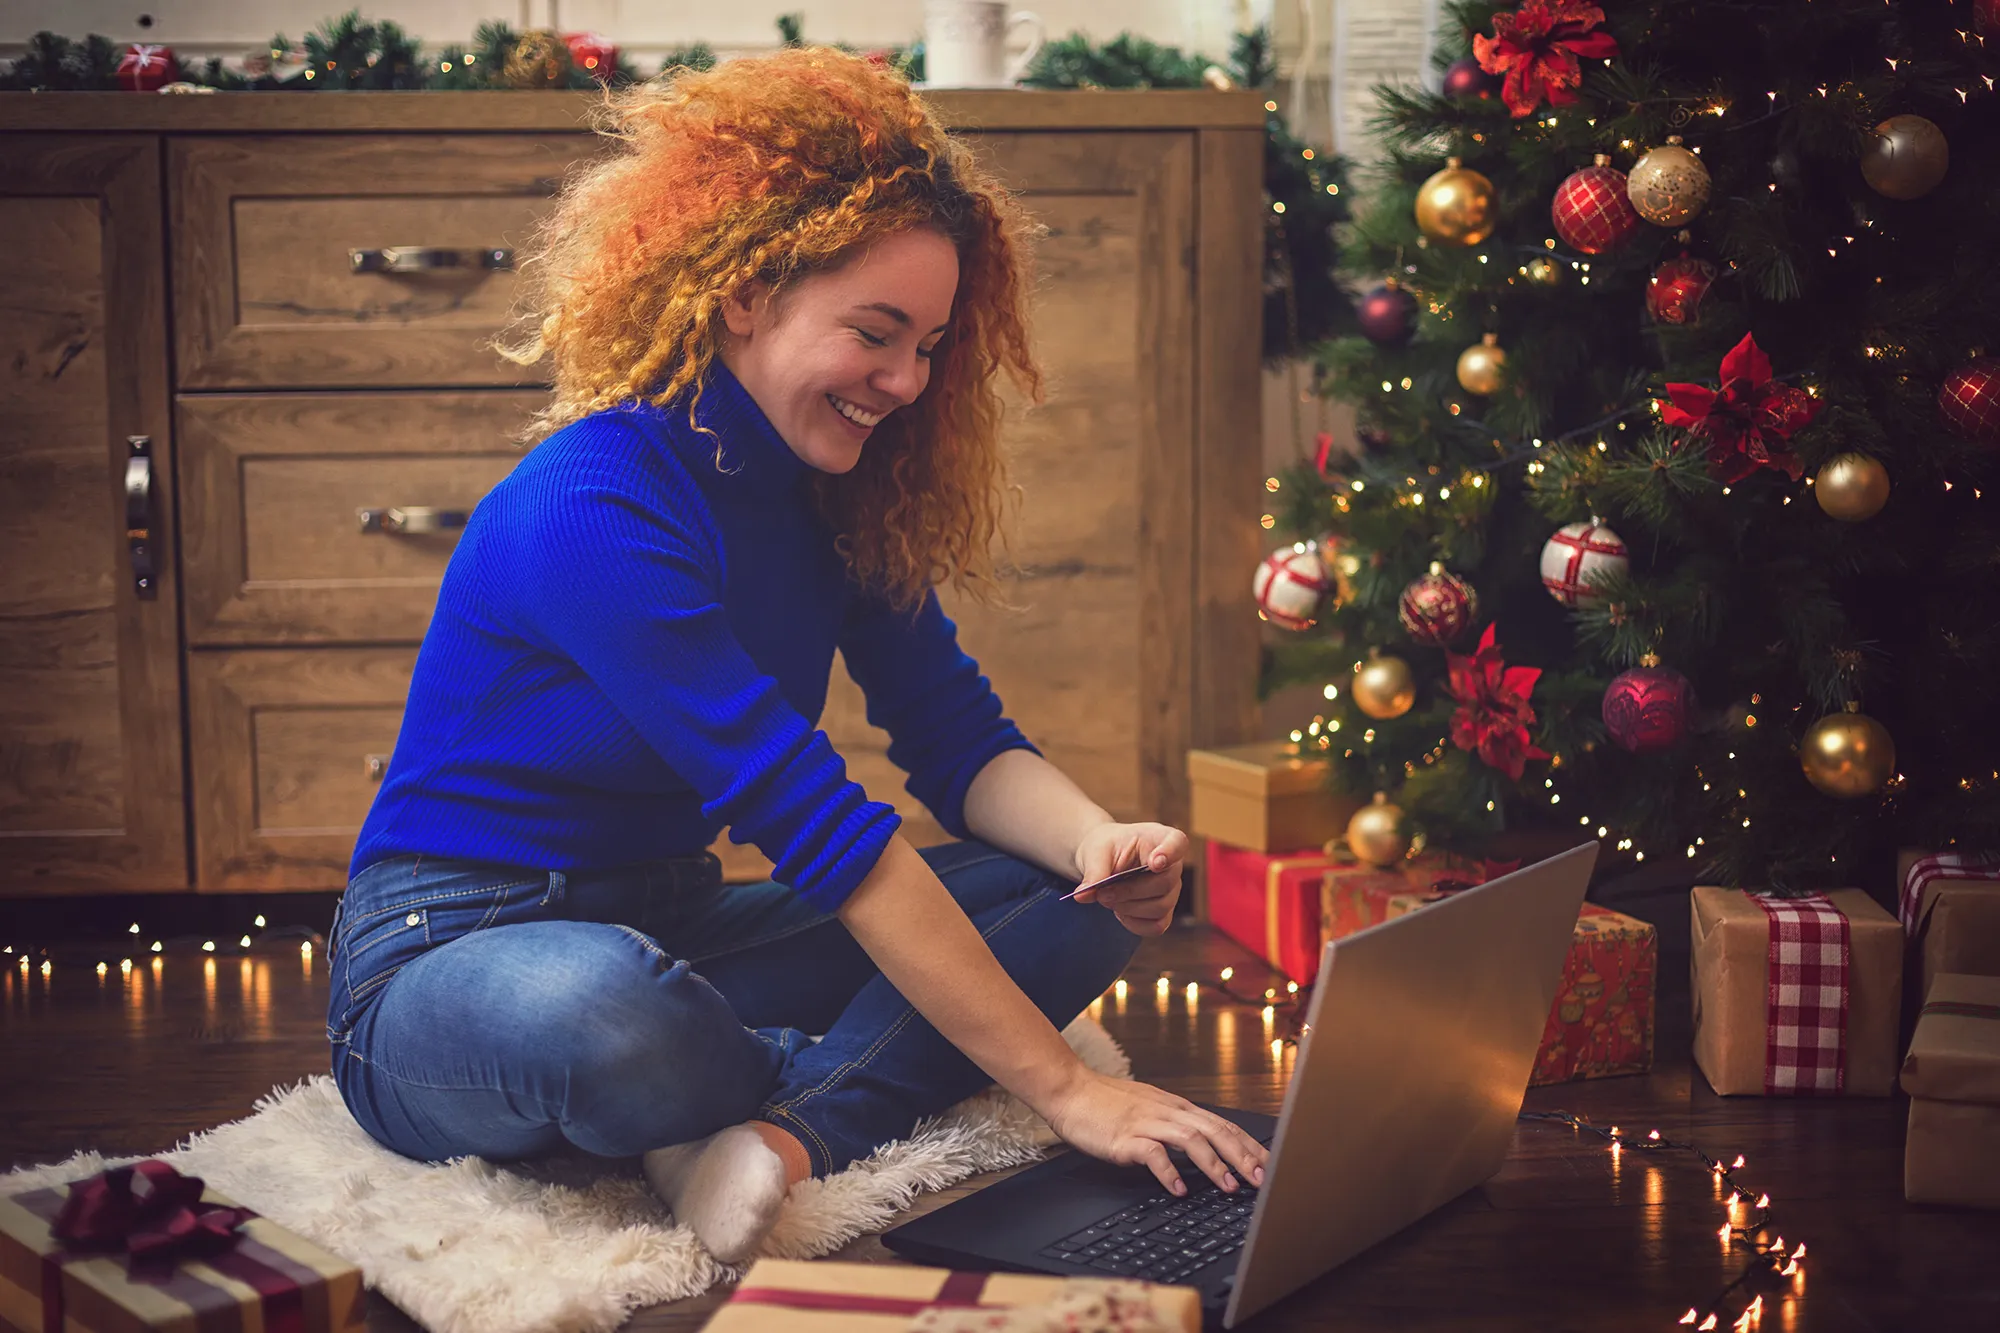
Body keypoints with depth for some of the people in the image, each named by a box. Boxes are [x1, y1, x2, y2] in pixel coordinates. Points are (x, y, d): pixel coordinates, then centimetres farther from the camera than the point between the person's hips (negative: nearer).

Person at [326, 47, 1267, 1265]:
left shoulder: (832, 501, 2)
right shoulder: (596, 507, -25)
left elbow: (965, 746, 2)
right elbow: (822, 830, -30)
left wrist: (1103, 844, -23)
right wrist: (1061, 1086, -30)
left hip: (671, 932, 8)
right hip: (454, 959, -8)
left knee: (1080, 894, -6)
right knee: (598, 1010, -45)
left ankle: (784, 1132, -27)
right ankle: (868, 1090, -13)